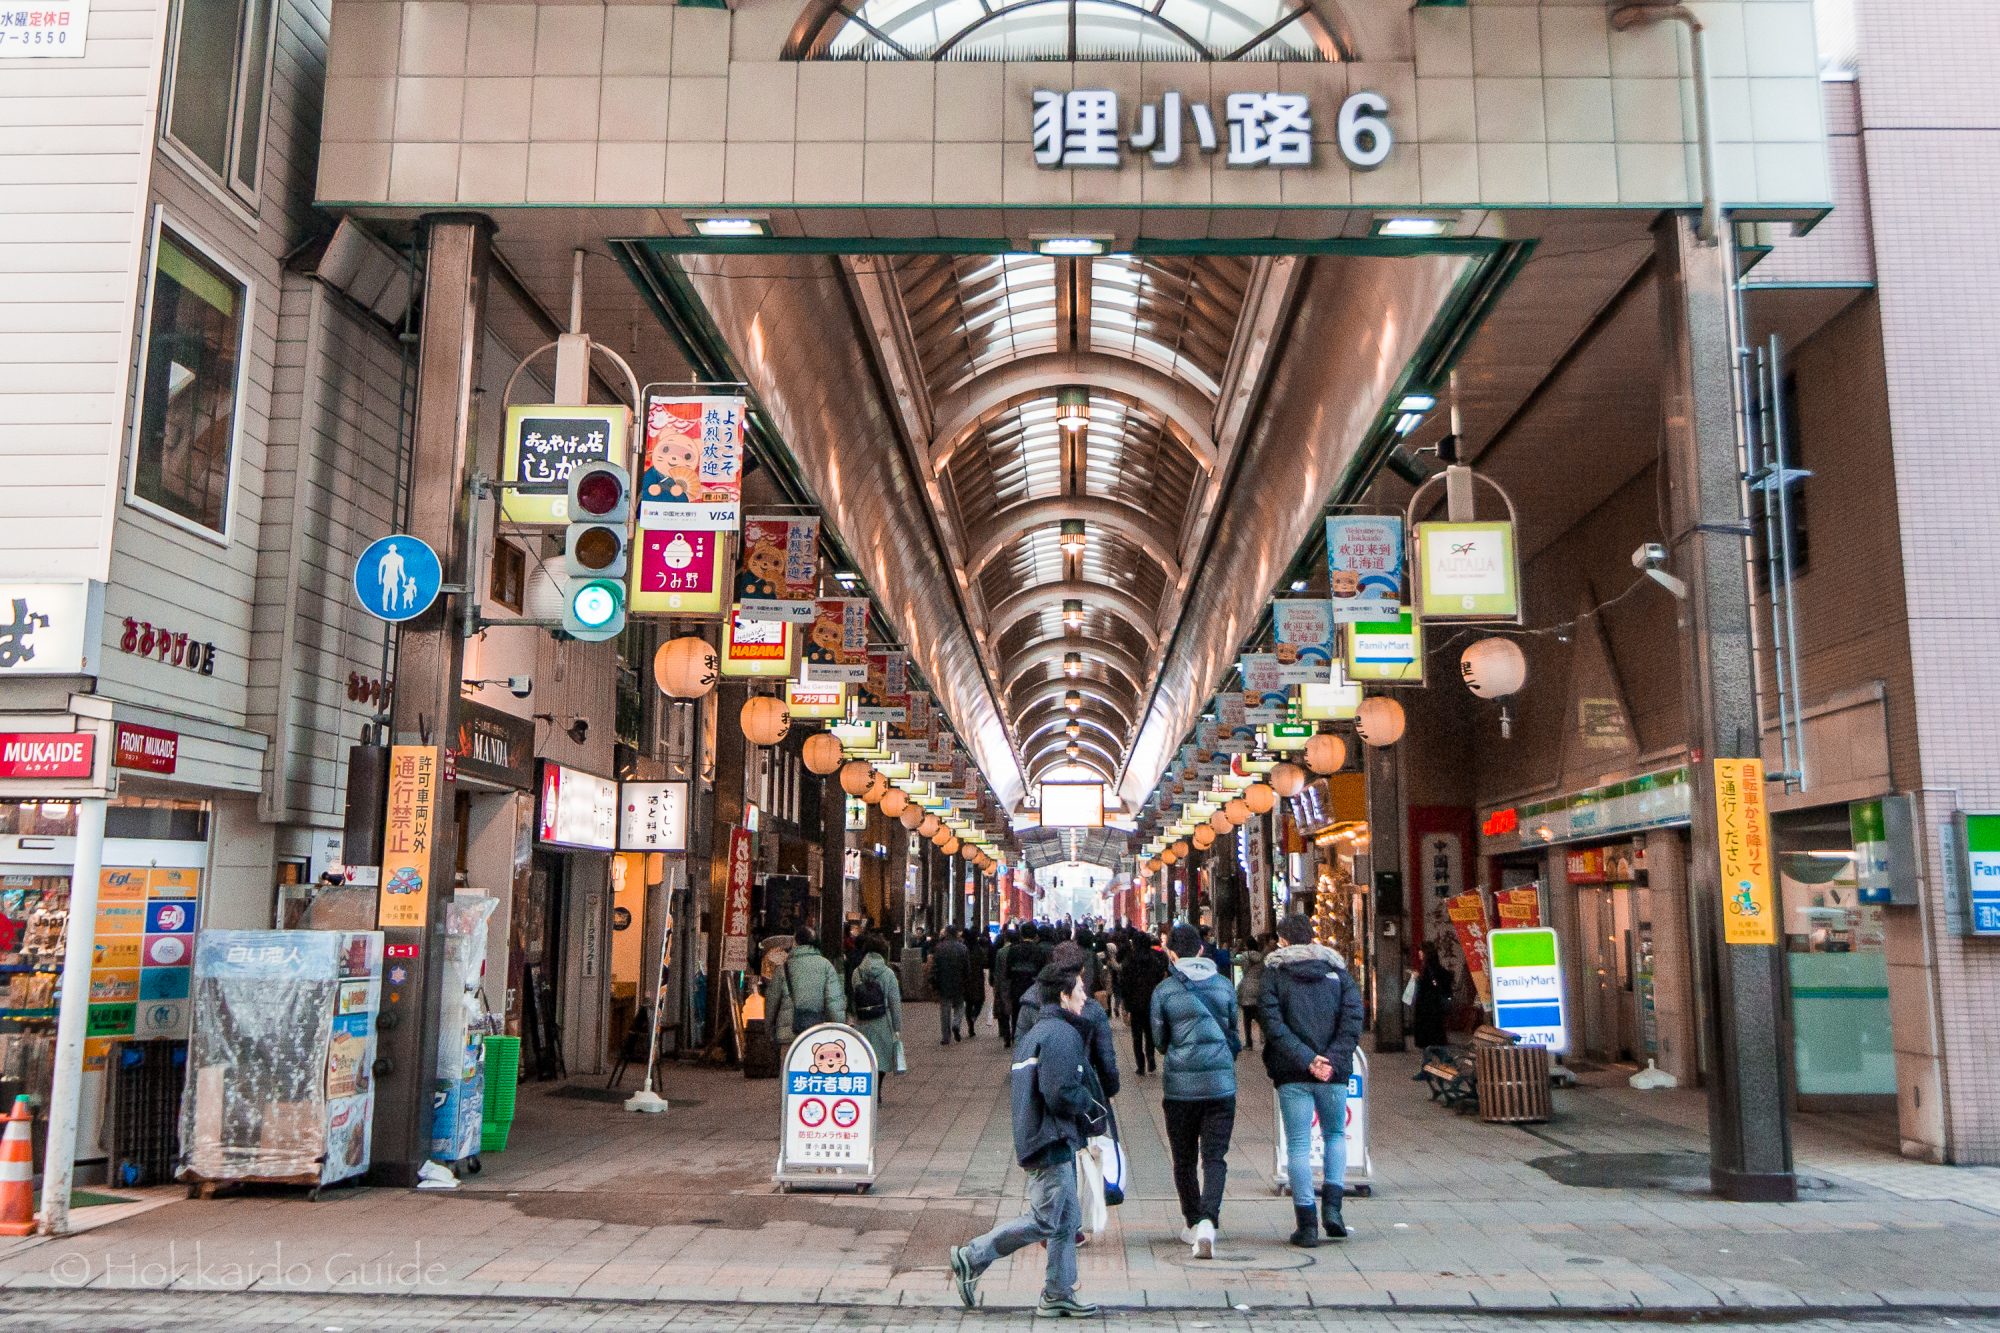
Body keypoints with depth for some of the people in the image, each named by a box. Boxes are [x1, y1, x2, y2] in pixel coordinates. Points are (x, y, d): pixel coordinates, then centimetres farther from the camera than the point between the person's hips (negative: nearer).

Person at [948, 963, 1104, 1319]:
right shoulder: (1061, 1034, -16)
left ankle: (1058, 1295, 18)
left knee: (1068, 1219, 13)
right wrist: (1091, 1105, -5)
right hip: (1052, 1142, -10)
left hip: (1036, 1138, 10)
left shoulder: (1033, 1033, 16)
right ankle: (972, 1258, 1)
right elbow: (1061, 1093, -24)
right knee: (1044, 1220, -5)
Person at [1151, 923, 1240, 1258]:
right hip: (1221, 1083, 1)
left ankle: (1194, 1224, 22)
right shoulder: (1224, 986, 2)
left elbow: (1159, 1039, 6)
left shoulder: (1164, 990, -5)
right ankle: (1208, 1221, -17)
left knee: (1184, 1158, 14)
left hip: (1180, 1083, -1)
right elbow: (1232, 1032, 13)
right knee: (1215, 1157, 1)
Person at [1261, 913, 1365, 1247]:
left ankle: (1306, 1224, 3)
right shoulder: (1337, 969, 7)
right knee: (1335, 1134, 21)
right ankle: (1332, 1204, 6)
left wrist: (1305, 1060, -14)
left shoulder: (1274, 972, 1)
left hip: (1292, 1073, -2)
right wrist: (1332, 1060, -9)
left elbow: (1273, 1026, -12)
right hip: (1334, 1073, 2)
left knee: (1298, 1144, 4)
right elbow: (1353, 1019, -4)